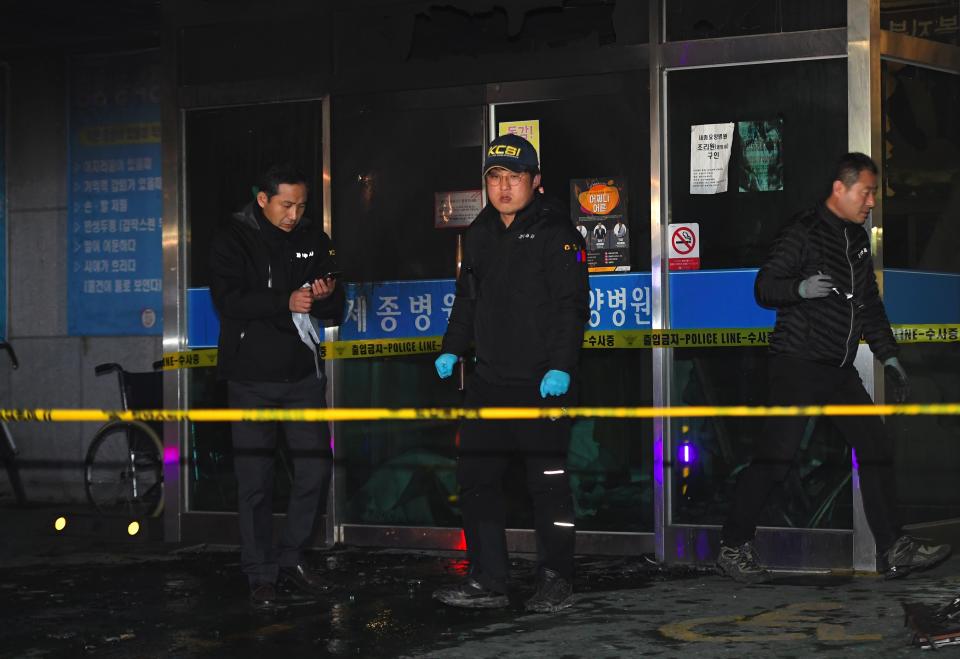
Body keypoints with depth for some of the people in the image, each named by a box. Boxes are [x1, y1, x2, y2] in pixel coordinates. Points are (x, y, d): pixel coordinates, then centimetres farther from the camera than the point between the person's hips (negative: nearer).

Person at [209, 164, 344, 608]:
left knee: (315, 470, 3)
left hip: (304, 374, 4)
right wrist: (285, 302, -27)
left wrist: (326, 296, -13)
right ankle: (261, 574, 9)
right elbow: (228, 299, -16)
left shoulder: (314, 239, 10)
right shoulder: (233, 240, -2)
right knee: (255, 479, 0)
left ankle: (292, 559, 20)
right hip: (252, 376, -4)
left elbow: (336, 311, 11)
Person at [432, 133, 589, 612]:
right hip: (490, 380, 7)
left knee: (548, 481, -2)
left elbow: (573, 304, -12)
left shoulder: (556, 232, -7)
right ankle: (487, 582, 14)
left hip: (544, 383, -7)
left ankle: (556, 582, 9)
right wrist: (452, 349, 12)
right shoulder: (480, 234, 13)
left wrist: (561, 366, -20)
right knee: (475, 476, 7)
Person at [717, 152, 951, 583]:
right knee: (777, 457, -11)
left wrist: (888, 357, 17)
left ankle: (892, 550, 11)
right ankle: (734, 547, 0)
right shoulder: (804, 231, -7)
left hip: (839, 370, 8)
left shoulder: (858, 240, 17)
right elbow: (764, 288, -10)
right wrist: (801, 288, -28)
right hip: (798, 365, -8)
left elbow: (870, 306, 24)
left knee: (876, 449, 5)